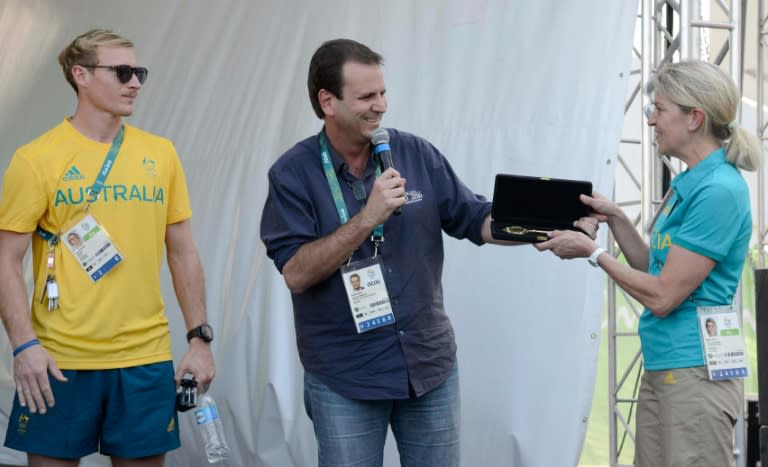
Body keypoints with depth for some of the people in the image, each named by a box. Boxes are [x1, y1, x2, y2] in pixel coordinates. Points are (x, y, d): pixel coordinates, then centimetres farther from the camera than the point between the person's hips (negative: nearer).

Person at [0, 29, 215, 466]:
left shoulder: (160, 153, 6)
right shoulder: (36, 159, -4)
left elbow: (183, 253, 11)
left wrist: (200, 337, 7)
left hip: (146, 357, 3)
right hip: (60, 361, -3)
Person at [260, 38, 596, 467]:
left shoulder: (416, 153, 1)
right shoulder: (293, 173, -8)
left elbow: (477, 219, 4)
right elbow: (296, 273, -16)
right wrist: (369, 217, -23)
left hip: (430, 363, 3)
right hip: (344, 376, -3)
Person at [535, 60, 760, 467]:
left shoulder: (719, 190, -17)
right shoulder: (686, 183, 12)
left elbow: (662, 295, -17)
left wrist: (592, 252, -7)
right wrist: (616, 220, 8)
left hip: (695, 372, -9)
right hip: (661, 368, 9)